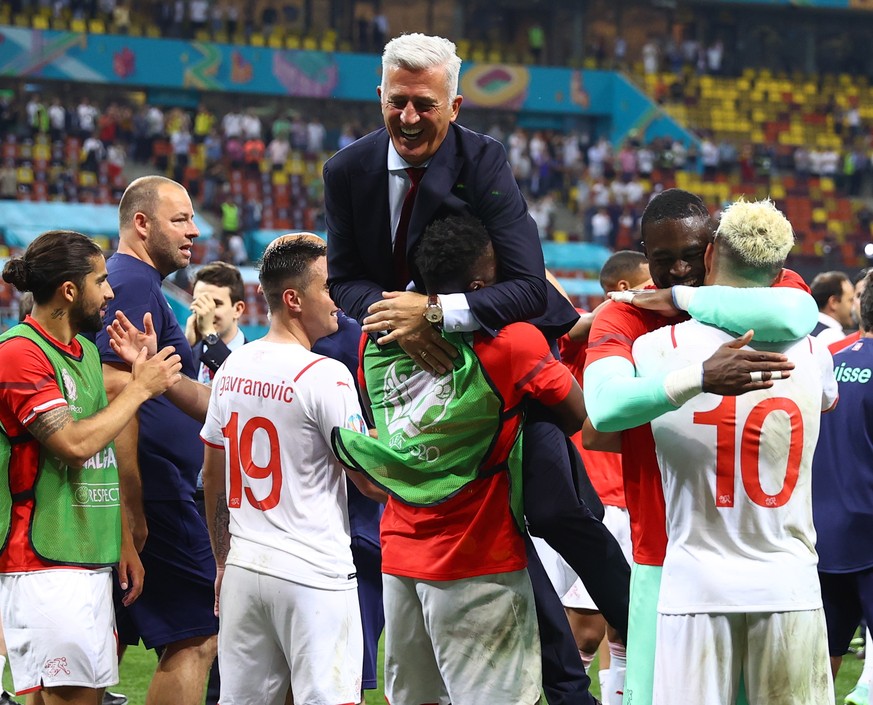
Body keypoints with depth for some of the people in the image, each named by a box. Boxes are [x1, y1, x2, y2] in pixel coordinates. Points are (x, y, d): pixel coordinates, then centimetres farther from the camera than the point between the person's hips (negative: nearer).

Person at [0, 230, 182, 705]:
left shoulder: (85, 351, 18)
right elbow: (75, 444, -21)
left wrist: (124, 543, 18)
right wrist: (140, 388, -10)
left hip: (93, 560, 9)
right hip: (43, 567, -9)